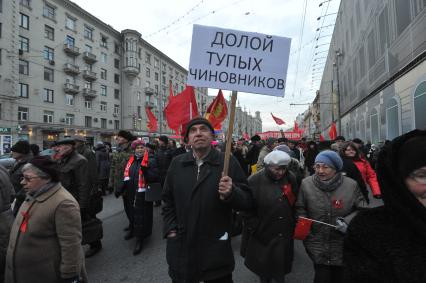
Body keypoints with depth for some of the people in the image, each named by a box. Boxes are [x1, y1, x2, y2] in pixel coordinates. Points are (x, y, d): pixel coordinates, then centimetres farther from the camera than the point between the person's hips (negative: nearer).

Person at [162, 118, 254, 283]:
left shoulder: (228, 162, -8)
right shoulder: (177, 163, 3)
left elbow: (248, 201, -8)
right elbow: (168, 199, 12)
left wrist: (232, 193, -27)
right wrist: (170, 229, 3)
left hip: (216, 250, -2)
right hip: (181, 248, 3)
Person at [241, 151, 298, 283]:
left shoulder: (291, 178, -3)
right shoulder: (255, 181, -15)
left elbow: (296, 204, 5)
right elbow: (248, 211, -11)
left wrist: (293, 225, 1)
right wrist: (256, 230, -10)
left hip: (284, 237, 3)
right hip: (262, 236, -2)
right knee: (264, 269, 18)